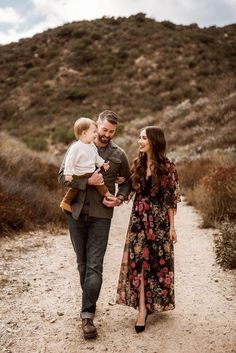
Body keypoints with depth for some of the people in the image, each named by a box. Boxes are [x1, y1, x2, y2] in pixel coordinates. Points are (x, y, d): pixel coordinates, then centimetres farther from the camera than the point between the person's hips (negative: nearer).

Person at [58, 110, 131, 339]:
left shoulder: (118, 154, 4)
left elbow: (127, 181, 15)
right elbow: (63, 177, -4)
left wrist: (120, 198, -4)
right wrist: (88, 181, -17)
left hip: (101, 215, -1)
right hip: (77, 212, 2)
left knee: (94, 266, -6)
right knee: (82, 262, 14)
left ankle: (87, 315, -2)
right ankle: (90, 301, 34)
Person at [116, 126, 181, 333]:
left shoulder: (168, 168, -7)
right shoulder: (138, 164, 6)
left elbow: (172, 199, -6)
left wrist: (172, 226, -7)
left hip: (160, 219, -3)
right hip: (139, 219, 4)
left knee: (159, 261, 6)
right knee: (138, 261, 0)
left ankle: (157, 302, 25)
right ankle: (143, 309, 7)